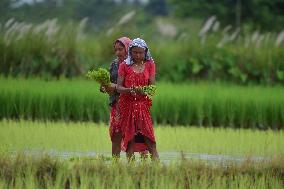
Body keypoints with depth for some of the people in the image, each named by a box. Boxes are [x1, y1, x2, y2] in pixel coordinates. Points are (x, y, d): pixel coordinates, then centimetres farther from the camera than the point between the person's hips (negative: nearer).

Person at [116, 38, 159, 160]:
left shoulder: (150, 65, 6)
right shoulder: (124, 66, 4)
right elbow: (118, 87, -1)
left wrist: (142, 91, -21)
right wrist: (129, 90, -22)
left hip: (143, 105, 0)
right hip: (127, 105, 0)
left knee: (149, 139, -7)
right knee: (130, 138, -2)